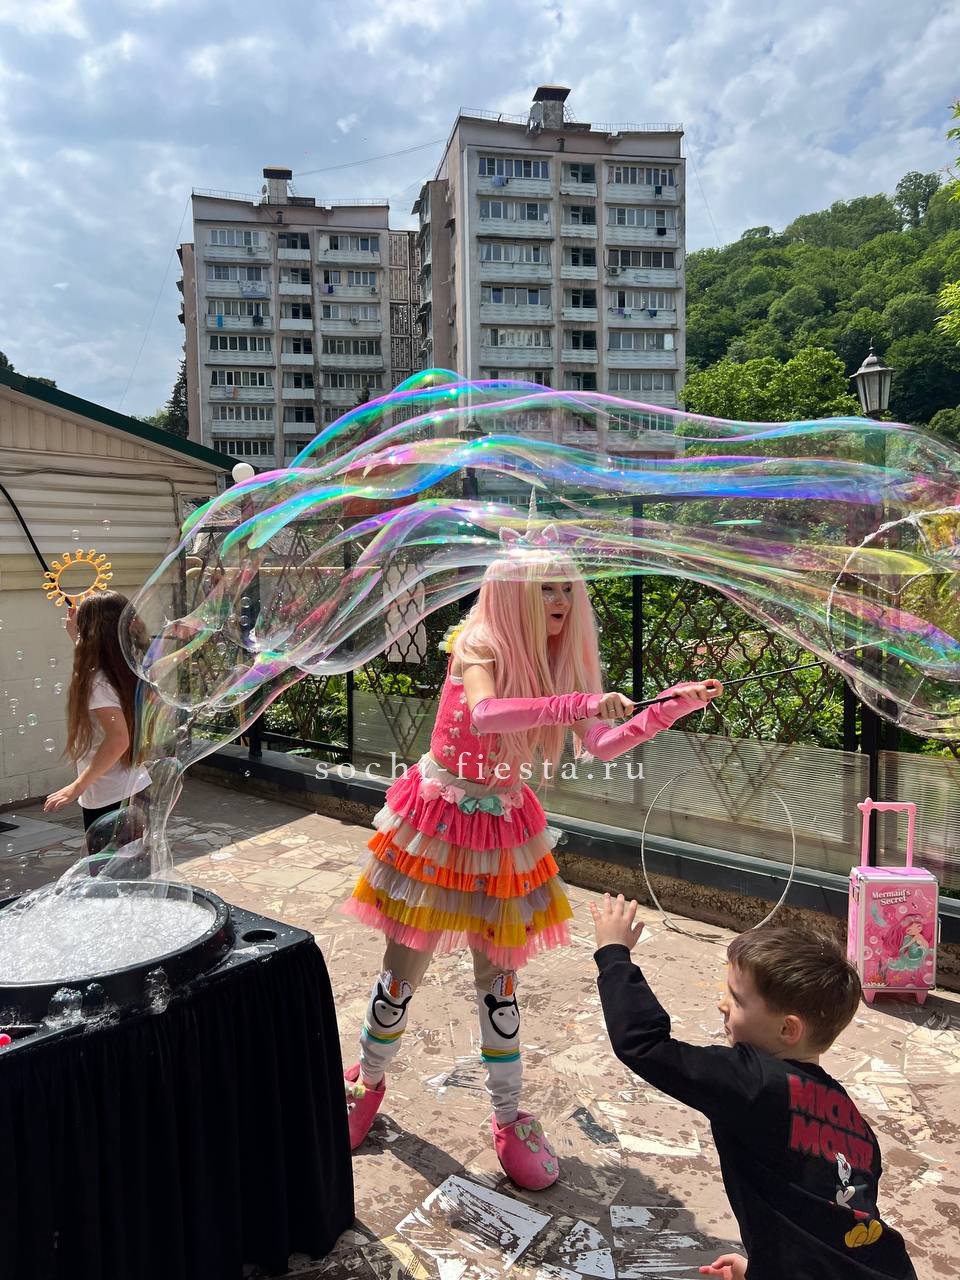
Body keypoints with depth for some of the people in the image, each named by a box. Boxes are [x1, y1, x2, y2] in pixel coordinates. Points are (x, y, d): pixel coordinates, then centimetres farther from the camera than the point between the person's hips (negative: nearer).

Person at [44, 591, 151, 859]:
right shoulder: (132, 672, 5)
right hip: (139, 792, 8)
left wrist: (78, 786, -22)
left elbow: (118, 739, -27)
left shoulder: (96, 681, -17)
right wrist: (76, 635, 32)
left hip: (109, 803, -8)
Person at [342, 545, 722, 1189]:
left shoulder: (560, 662, 0)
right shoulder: (482, 646, -17)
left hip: (503, 828, 4)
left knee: (500, 974, 12)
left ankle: (509, 1117, 29)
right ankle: (369, 1080, 35)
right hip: (438, 817, -4)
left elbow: (602, 744, -7)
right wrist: (576, 704, -42)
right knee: (405, 966, 9)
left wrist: (668, 709, -17)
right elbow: (485, 713, -37)